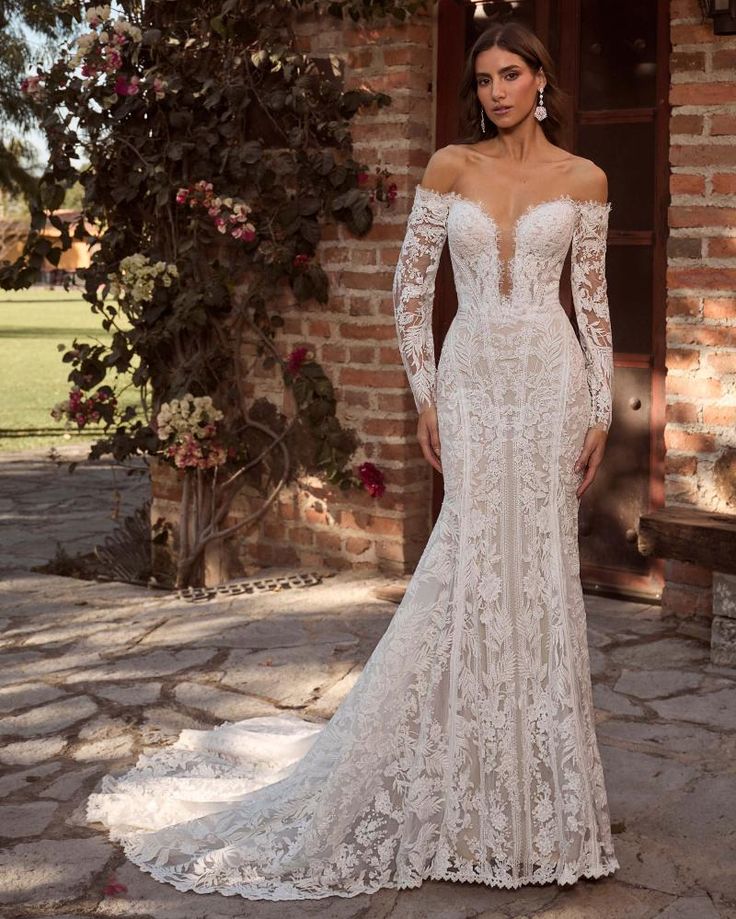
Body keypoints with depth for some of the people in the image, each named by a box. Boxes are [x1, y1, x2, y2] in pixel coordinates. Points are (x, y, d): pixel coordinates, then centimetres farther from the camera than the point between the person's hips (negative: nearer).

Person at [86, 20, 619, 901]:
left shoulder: (584, 180, 5)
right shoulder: (450, 166, 4)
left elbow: (594, 301, 6)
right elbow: (411, 284, 5)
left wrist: (602, 410, 2)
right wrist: (424, 396, -1)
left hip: (550, 382, 0)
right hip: (472, 380, 0)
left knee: (540, 571, 4)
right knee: (474, 567, -1)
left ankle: (535, 783, 18)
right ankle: (474, 788, 14)